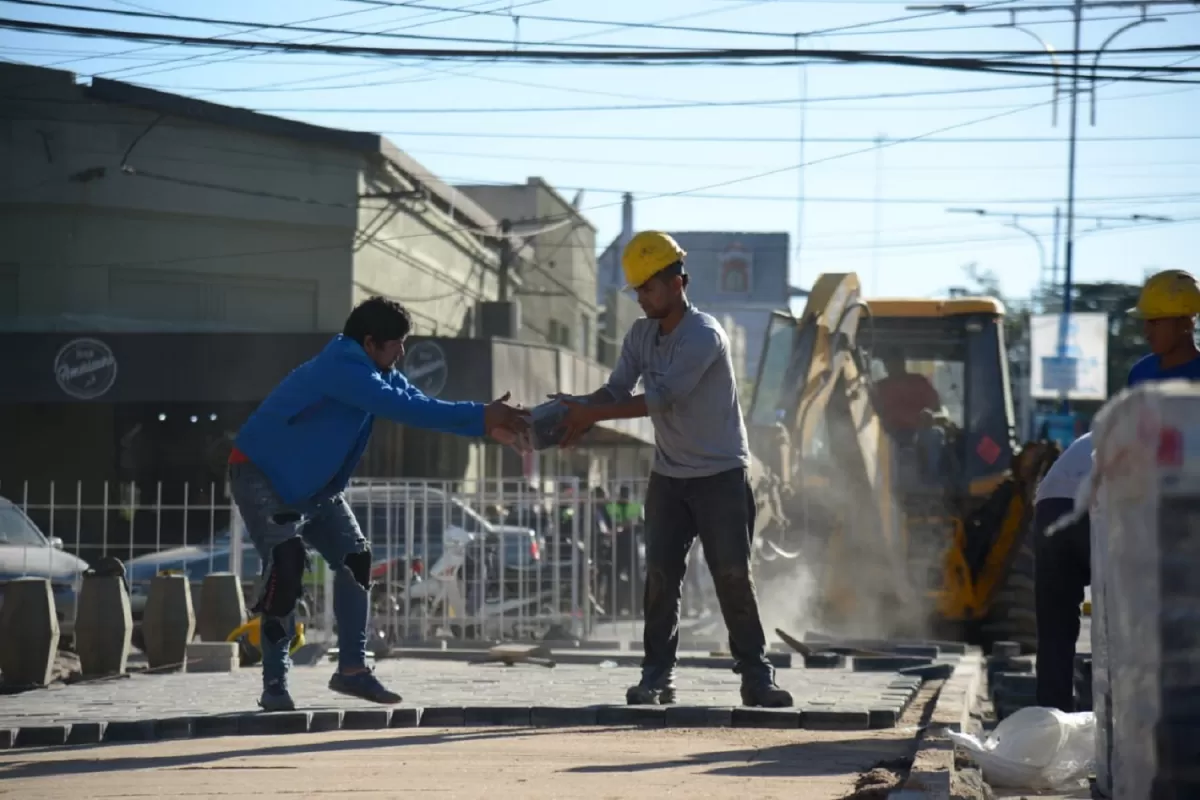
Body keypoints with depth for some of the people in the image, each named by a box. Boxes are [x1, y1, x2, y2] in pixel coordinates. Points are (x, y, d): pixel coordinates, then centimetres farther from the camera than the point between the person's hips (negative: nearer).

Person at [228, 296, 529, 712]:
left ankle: (352, 668, 6)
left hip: (315, 486, 10)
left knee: (355, 559, 1)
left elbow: (421, 406, -4)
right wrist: (481, 416, -37)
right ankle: (274, 682, -14)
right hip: (262, 476, -10)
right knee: (285, 568, -21)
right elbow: (406, 410, -37)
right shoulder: (341, 368, -29)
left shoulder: (377, 372, 1)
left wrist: (487, 426, -18)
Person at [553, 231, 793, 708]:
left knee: (733, 576, -5)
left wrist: (592, 415, -29)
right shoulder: (642, 334, 3)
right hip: (669, 476, 6)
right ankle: (657, 675, 4)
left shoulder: (703, 336, -21)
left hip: (721, 475, -6)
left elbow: (661, 398, -27)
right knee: (660, 578, 0)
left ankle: (756, 675, 2)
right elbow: (617, 389, -1)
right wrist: (578, 413, -21)